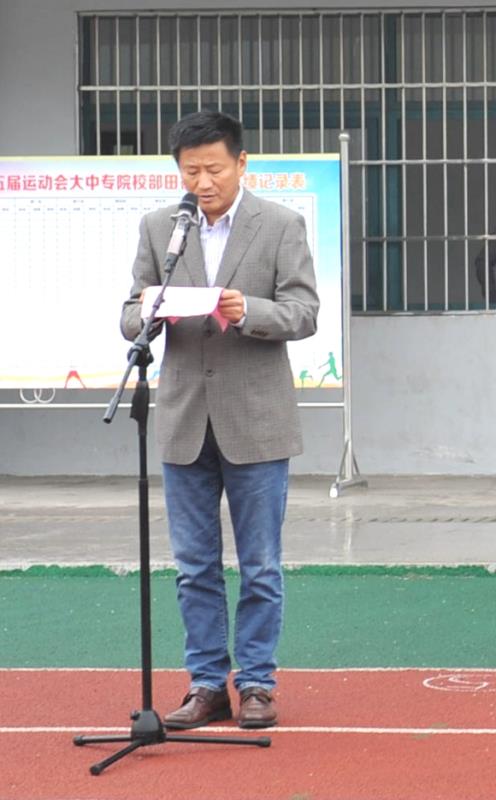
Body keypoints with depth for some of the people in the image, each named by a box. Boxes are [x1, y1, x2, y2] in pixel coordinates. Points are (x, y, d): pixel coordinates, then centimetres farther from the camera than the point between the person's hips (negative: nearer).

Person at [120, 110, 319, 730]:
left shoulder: (281, 226, -1)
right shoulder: (157, 228, 7)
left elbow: (304, 313, -7)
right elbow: (131, 320, 5)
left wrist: (247, 310, -26)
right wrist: (147, 313, -19)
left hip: (255, 422, -3)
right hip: (185, 420, 3)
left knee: (261, 567, 3)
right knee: (194, 566, 8)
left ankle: (257, 684, 13)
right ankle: (207, 684, 17)